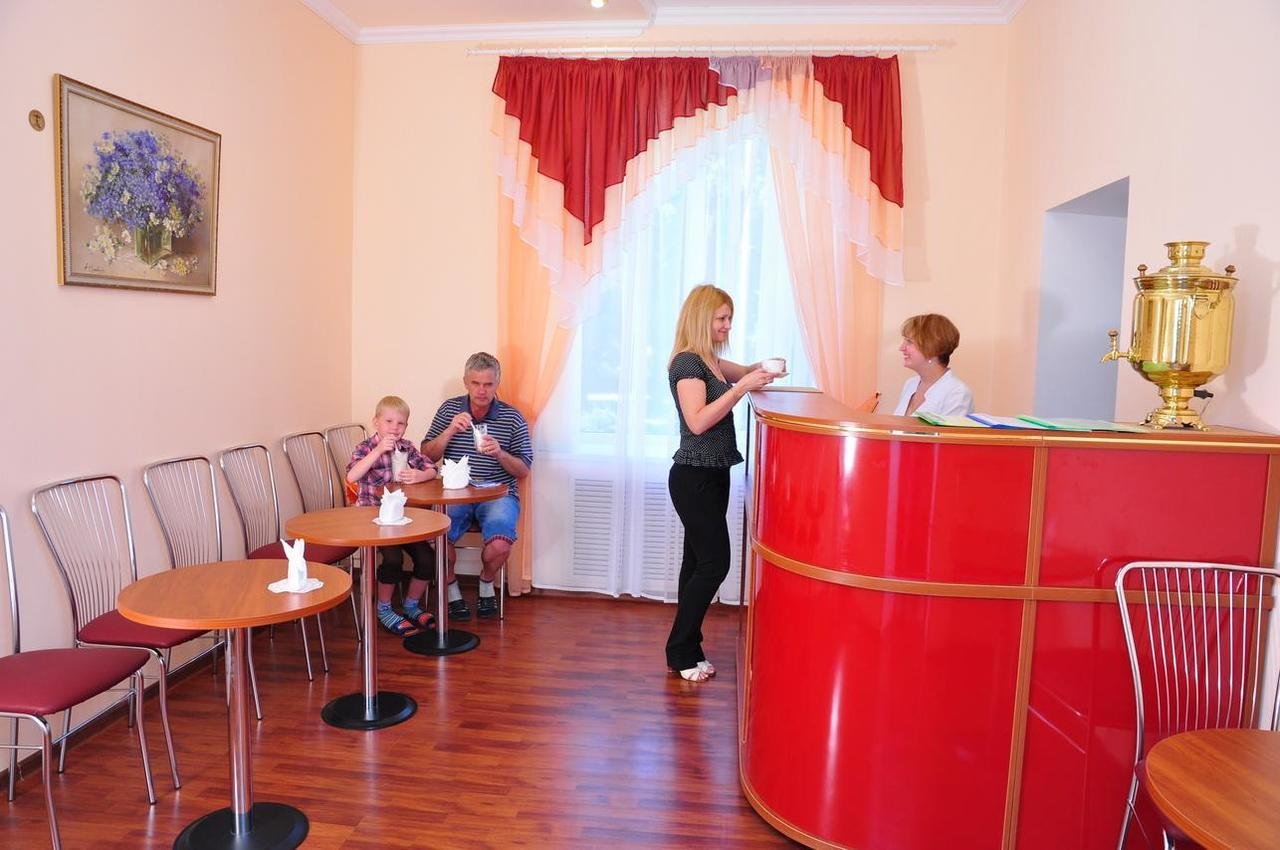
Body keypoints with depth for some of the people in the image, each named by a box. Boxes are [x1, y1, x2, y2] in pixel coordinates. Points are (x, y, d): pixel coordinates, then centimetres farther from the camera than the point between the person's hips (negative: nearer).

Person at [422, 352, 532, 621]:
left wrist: (500, 454, -19)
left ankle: (486, 583, 8)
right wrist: (450, 431, -13)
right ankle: (451, 588, 5)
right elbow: (427, 456, 4)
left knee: (500, 546, -29)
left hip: (498, 494, -1)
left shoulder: (512, 417, 1)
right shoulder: (449, 409, 6)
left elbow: (523, 471, 1)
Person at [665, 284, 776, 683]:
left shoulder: (708, 360, 13)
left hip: (712, 475, 9)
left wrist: (762, 369, 7)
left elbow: (742, 371, 29)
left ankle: (685, 651, 19)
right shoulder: (686, 362, -14)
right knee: (714, 563, -6)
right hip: (694, 477, -9)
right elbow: (698, 421, -24)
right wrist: (743, 387, -24)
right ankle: (681, 651, 6)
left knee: (698, 562, 10)